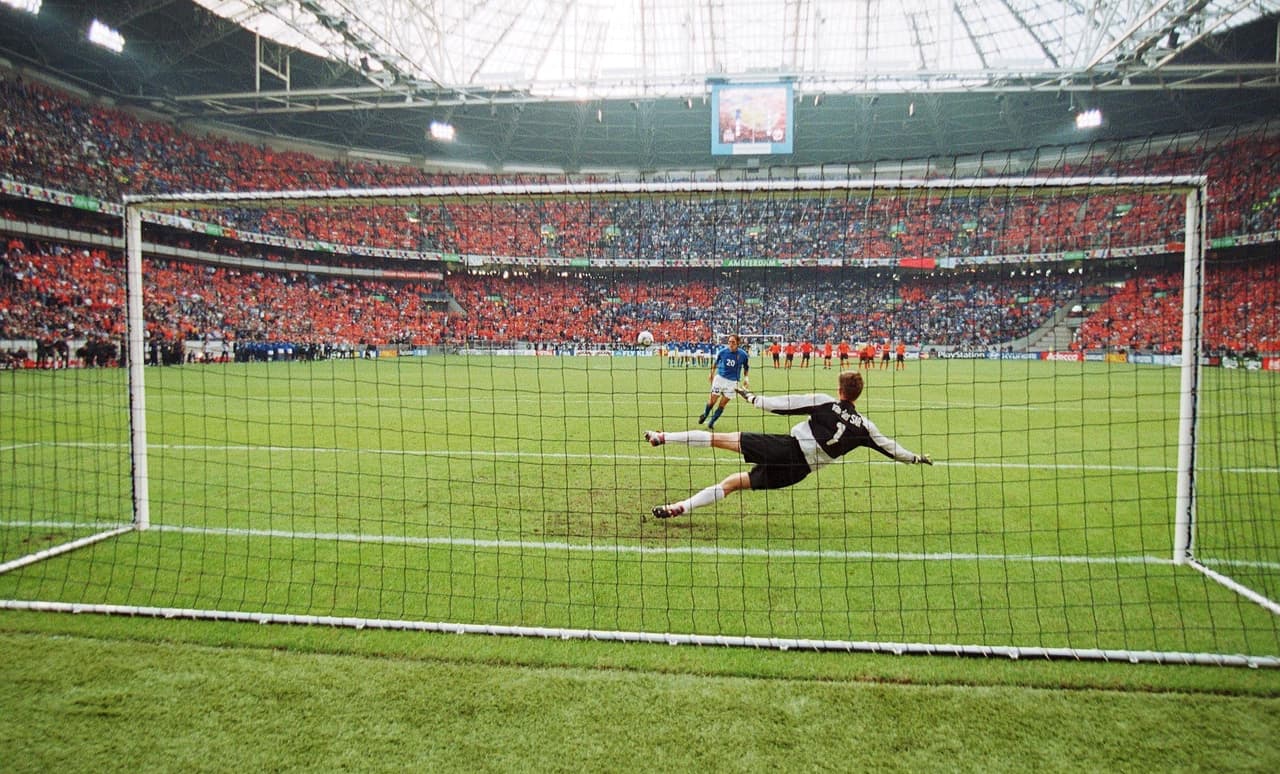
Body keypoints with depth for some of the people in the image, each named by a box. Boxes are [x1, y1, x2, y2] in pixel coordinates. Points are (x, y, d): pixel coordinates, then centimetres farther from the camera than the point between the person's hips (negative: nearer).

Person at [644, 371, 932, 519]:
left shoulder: (824, 402, 1)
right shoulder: (864, 426, 8)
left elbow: (778, 404, 1)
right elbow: (891, 448, 18)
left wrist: (750, 397, 13)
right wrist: (917, 458, 35)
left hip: (785, 447, -3)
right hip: (798, 471, 3)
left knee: (720, 438, 0)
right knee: (733, 483, 9)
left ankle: (662, 436, -5)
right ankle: (680, 507, -1)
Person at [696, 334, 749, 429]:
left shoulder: (743, 354, -9)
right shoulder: (722, 351, -8)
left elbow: (746, 367, 9)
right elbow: (715, 363, 10)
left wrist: (745, 377, -2)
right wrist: (712, 373, 16)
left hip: (732, 382, 0)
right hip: (720, 378, 0)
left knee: (722, 404, 3)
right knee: (712, 400, 0)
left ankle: (711, 422, 19)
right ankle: (704, 415, 29)